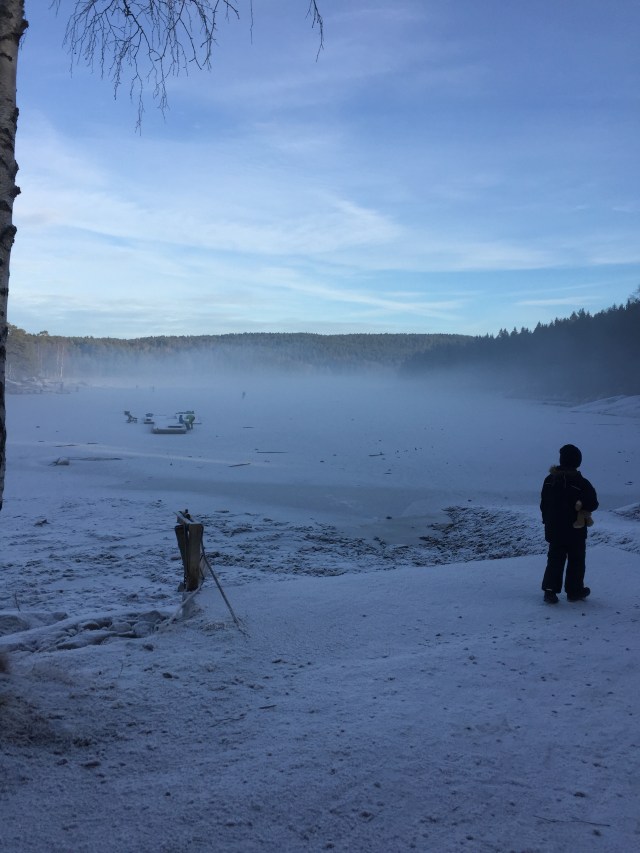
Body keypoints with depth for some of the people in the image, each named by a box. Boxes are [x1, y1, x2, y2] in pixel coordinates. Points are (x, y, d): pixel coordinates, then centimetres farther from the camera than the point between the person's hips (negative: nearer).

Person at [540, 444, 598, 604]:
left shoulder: (549, 480, -3)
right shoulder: (581, 483, -17)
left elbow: (543, 504, 6)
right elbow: (593, 504, -12)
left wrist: (547, 521, 16)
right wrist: (581, 505, 4)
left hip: (554, 530, 4)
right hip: (575, 531, -3)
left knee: (555, 559, 10)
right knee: (576, 561, 12)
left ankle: (550, 589, -1)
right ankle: (574, 591, 20)